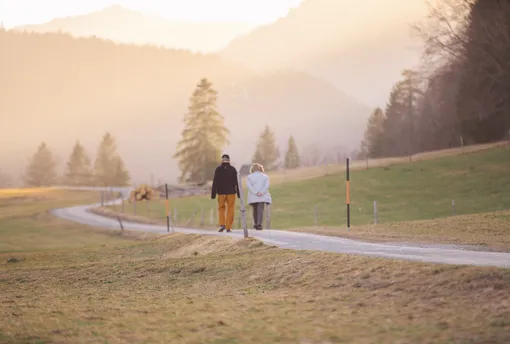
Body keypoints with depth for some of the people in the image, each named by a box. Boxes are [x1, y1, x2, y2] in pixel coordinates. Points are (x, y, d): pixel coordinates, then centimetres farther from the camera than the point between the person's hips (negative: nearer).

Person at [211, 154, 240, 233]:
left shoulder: (218, 169, -4)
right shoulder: (233, 169, -2)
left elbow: (215, 182, -6)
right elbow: (236, 182, -3)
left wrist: (213, 194, -3)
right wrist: (238, 193, 3)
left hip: (221, 192, 0)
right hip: (231, 192, 0)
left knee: (221, 208, 14)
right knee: (230, 210, 6)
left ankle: (222, 224, -4)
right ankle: (228, 228, 2)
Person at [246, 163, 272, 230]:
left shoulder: (249, 177, 8)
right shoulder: (265, 176, 11)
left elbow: (249, 186, -6)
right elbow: (267, 185, -4)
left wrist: (256, 193, -13)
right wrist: (261, 192, -12)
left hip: (253, 197, 1)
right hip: (262, 197, -1)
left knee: (255, 210, 16)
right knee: (260, 209, -9)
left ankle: (256, 224, 23)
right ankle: (259, 224, -27)